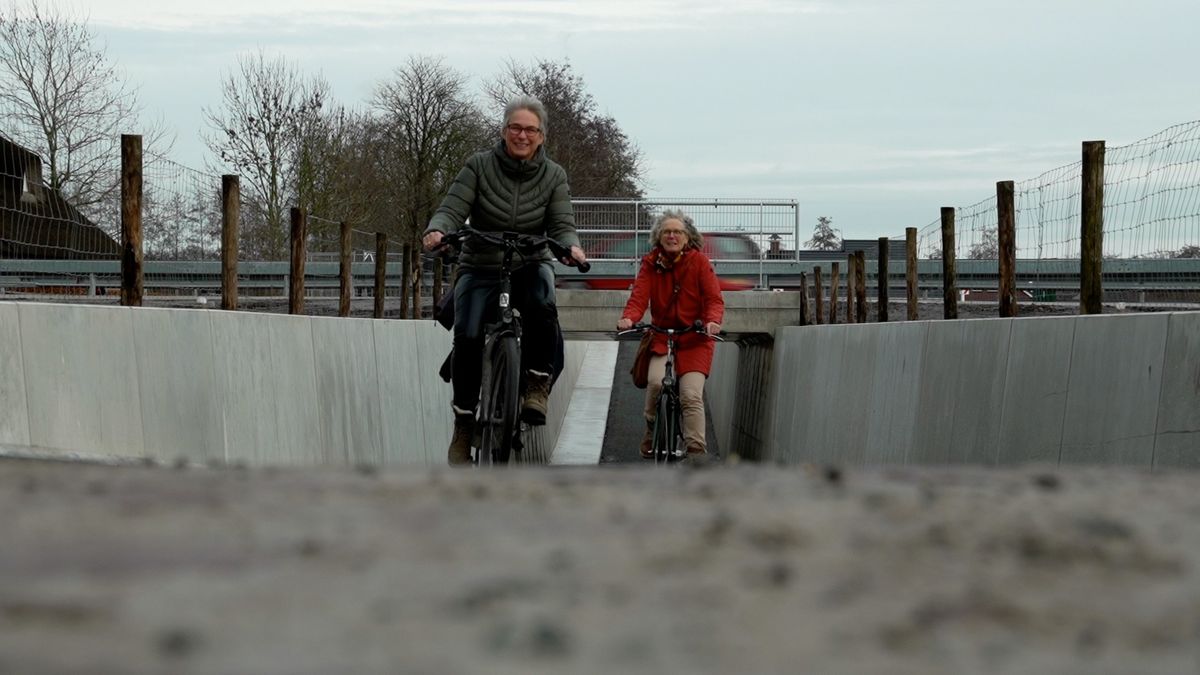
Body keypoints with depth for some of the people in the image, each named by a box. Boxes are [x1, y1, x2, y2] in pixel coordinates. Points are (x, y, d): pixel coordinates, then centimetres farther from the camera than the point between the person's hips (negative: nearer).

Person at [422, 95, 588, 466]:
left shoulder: (553, 176, 1)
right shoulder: (479, 166, -4)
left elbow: (562, 224, -7)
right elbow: (453, 209, -11)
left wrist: (571, 246, -31)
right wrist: (437, 230, -34)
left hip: (530, 265, 1)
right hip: (479, 268, 0)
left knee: (542, 306, -35)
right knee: (468, 335, -24)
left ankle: (538, 383, -16)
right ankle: (464, 423, -9)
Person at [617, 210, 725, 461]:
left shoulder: (699, 262, -3)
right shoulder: (651, 264, 2)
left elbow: (714, 298, -10)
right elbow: (639, 297, -8)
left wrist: (713, 320, -31)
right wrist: (628, 318, -30)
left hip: (695, 339, -2)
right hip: (661, 336, 2)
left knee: (691, 395, -17)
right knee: (656, 381, -25)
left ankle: (697, 453, -15)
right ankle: (652, 433, -1)